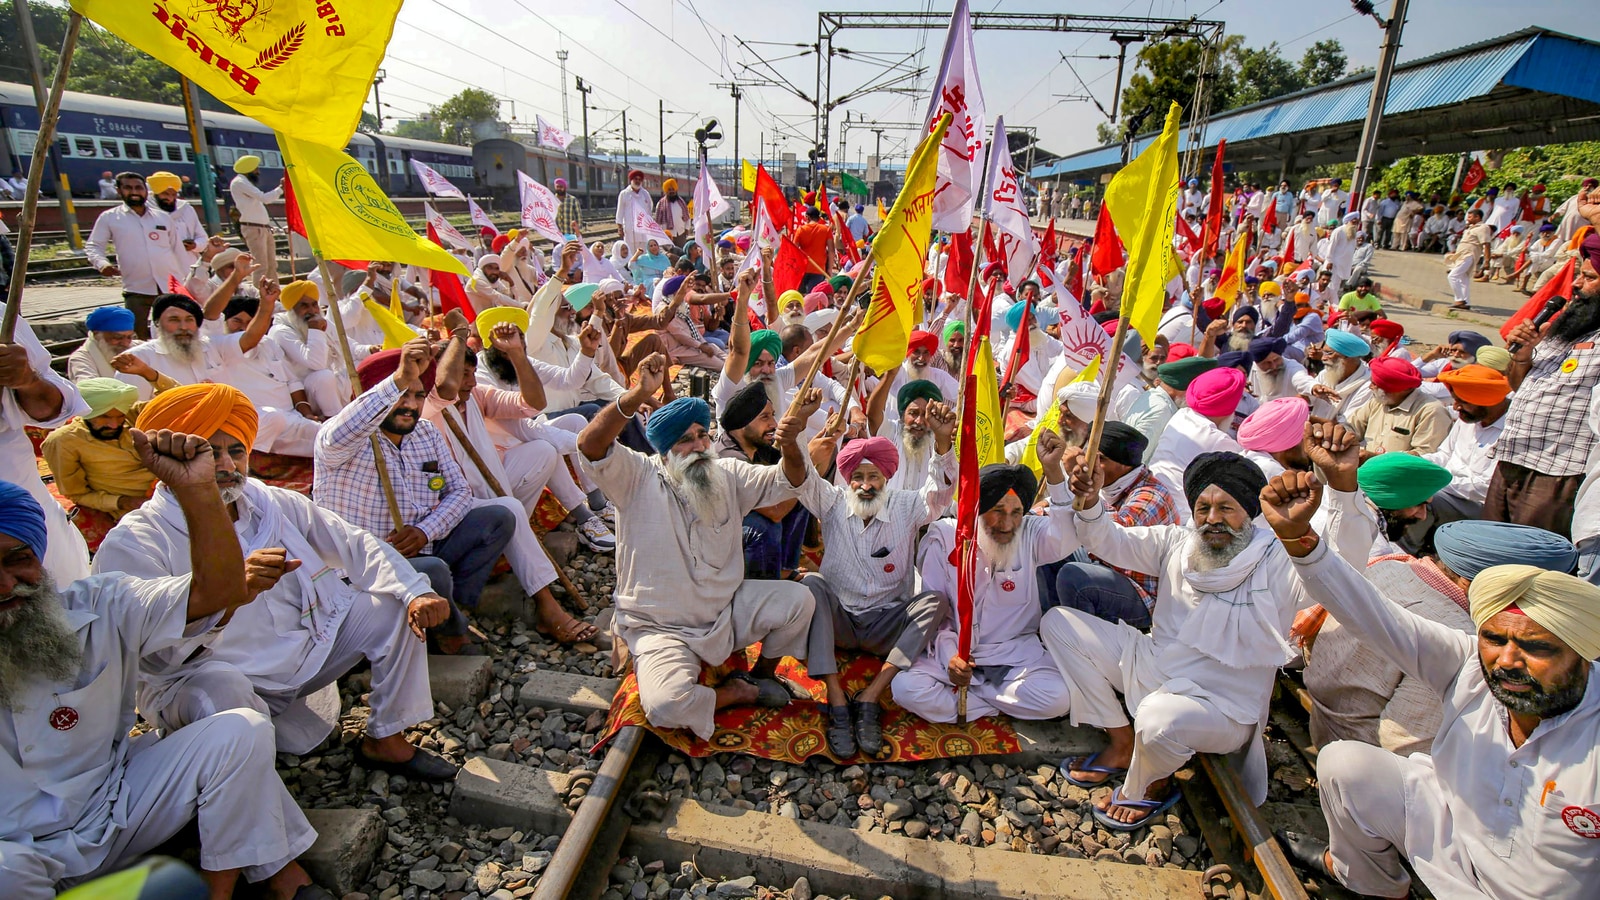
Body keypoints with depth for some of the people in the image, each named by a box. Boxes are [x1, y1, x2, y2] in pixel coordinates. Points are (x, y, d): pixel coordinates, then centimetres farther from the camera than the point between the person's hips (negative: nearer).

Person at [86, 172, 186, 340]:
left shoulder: (163, 217, 13)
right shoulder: (109, 218, 6)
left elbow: (178, 251, 15)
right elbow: (93, 246, 7)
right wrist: (102, 263, -16)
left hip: (171, 287, 1)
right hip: (136, 290, -1)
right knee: (139, 337, -2)